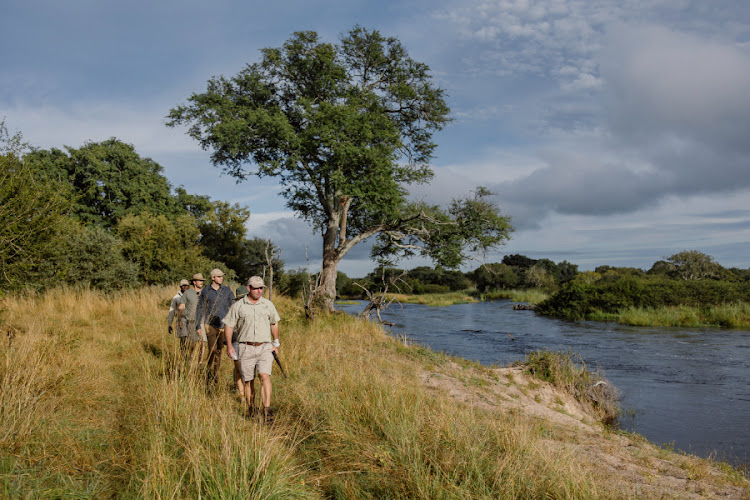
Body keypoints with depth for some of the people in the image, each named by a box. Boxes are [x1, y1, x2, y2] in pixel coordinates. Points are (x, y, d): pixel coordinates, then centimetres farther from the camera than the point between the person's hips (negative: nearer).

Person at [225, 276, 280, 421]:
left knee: (265, 376, -17)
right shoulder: (238, 306, 1)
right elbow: (228, 325, 4)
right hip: (246, 348, 0)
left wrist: (276, 344, 17)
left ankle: (266, 411, -19)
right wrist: (229, 345, -6)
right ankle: (251, 412, 22)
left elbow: (274, 323, 20)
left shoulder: (268, 304, 8)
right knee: (248, 381, 6)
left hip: (265, 348, 1)